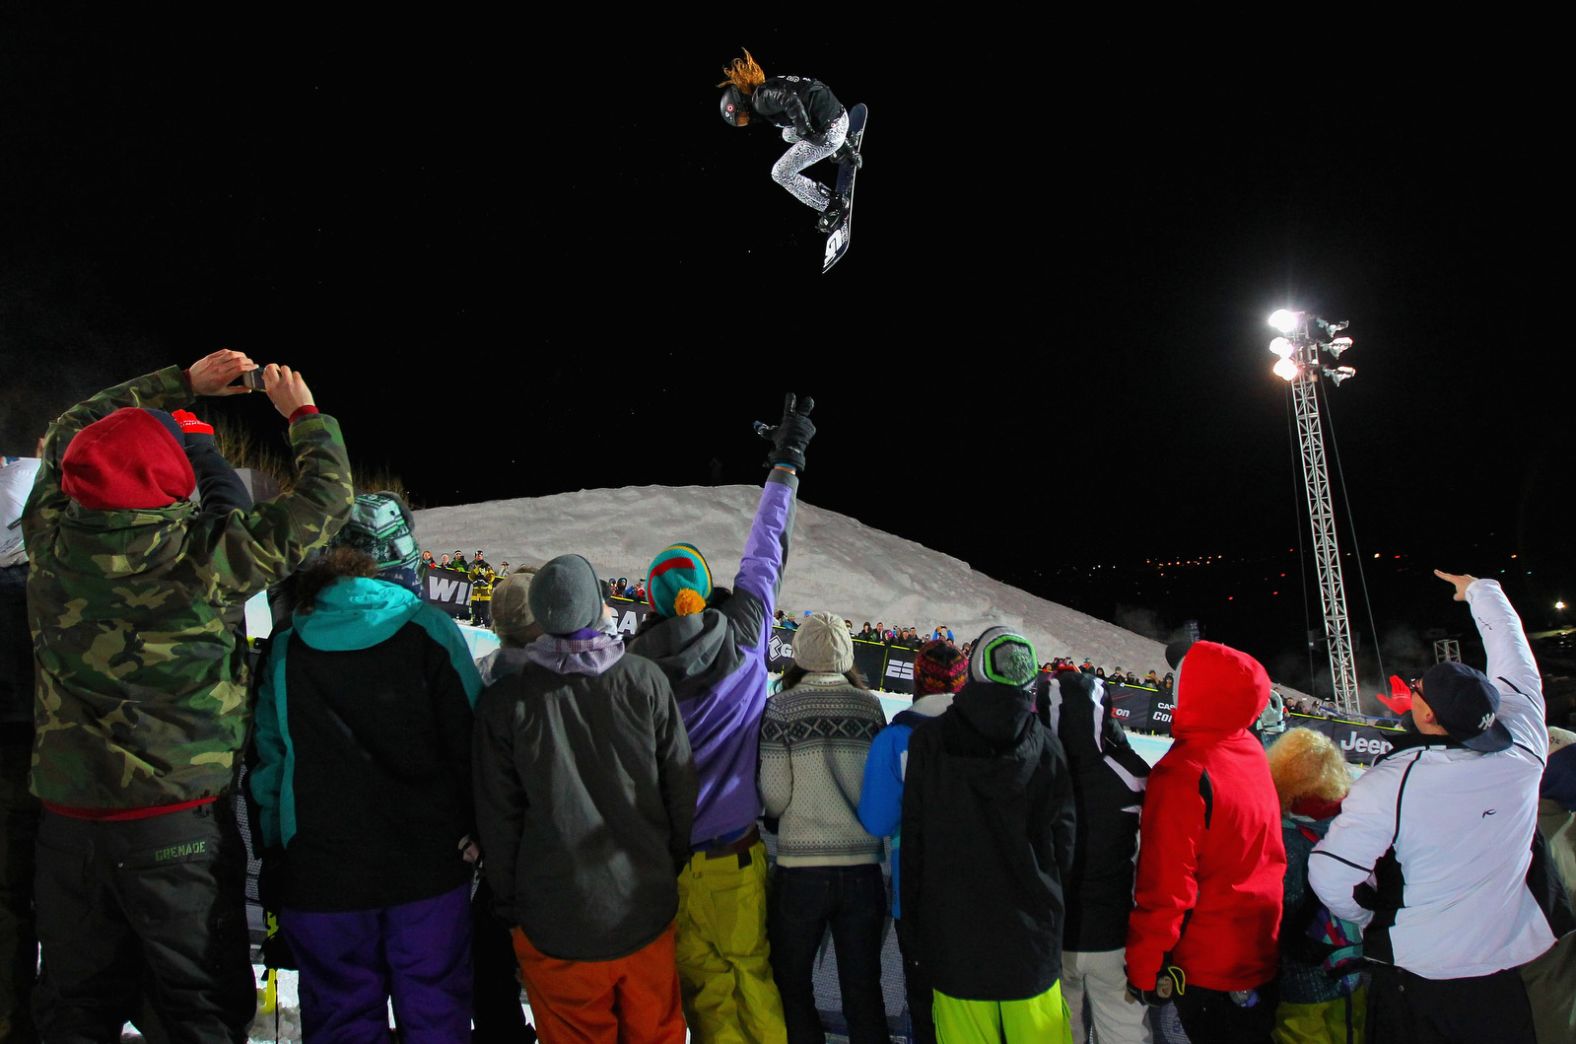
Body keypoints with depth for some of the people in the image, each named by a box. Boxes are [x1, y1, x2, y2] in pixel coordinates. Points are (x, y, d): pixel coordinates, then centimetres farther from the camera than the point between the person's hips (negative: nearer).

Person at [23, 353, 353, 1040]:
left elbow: (67, 436, 13)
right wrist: (302, 412, 7)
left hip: (69, 823, 5)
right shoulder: (205, 558, -19)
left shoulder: (52, 544, -6)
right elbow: (326, 499, -8)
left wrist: (181, 383, 16)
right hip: (180, 825, -4)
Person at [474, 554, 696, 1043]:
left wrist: (511, 907, 10)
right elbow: (683, 792, -1)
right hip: (648, 912, 1)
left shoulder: (504, 700, -10)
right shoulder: (647, 681, -7)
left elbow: (498, 821, -4)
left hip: (555, 926, -1)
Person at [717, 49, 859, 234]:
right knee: (788, 135, 35)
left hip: (828, 132, -10)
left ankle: (834, 205, 9)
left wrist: (805, 131, -20)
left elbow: (789, 99, -30)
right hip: (840, 114, 10)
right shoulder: (769, 89, 19)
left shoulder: (760, 98, -11)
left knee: (781, 174, 3)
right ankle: (842, 151, 35)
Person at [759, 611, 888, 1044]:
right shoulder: (870, 706, 0)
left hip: (801, 867, -2)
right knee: (863, 989, 13)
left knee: (791, 984, 14)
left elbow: (775, 797, -10)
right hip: (864, 865, 2)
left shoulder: (781, 708, -7)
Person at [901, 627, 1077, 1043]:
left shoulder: (929, 740, -8)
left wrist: (914, 916, 7)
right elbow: (1063, 843, -1)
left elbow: (913, 838, -4)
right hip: (1031, 934, 1)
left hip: (955, 934, -1)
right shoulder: (1046, 746, -7)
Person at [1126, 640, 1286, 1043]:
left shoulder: (1184, 772, -25)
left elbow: (1165, 886, -23)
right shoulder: (1253, 754, -2)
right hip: (1262, 958, 7)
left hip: (1208, 968, -7)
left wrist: (1145, 968, -14)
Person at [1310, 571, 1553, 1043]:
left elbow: (1331, 874, -23)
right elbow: (1517, 665, 5)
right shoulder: (1522, 751, -13)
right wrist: (1480, 590, 20)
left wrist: (1371, 917, -1)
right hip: (1510, 976, 3)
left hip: (1416, 975, -3)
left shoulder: (1392, 782, -24)